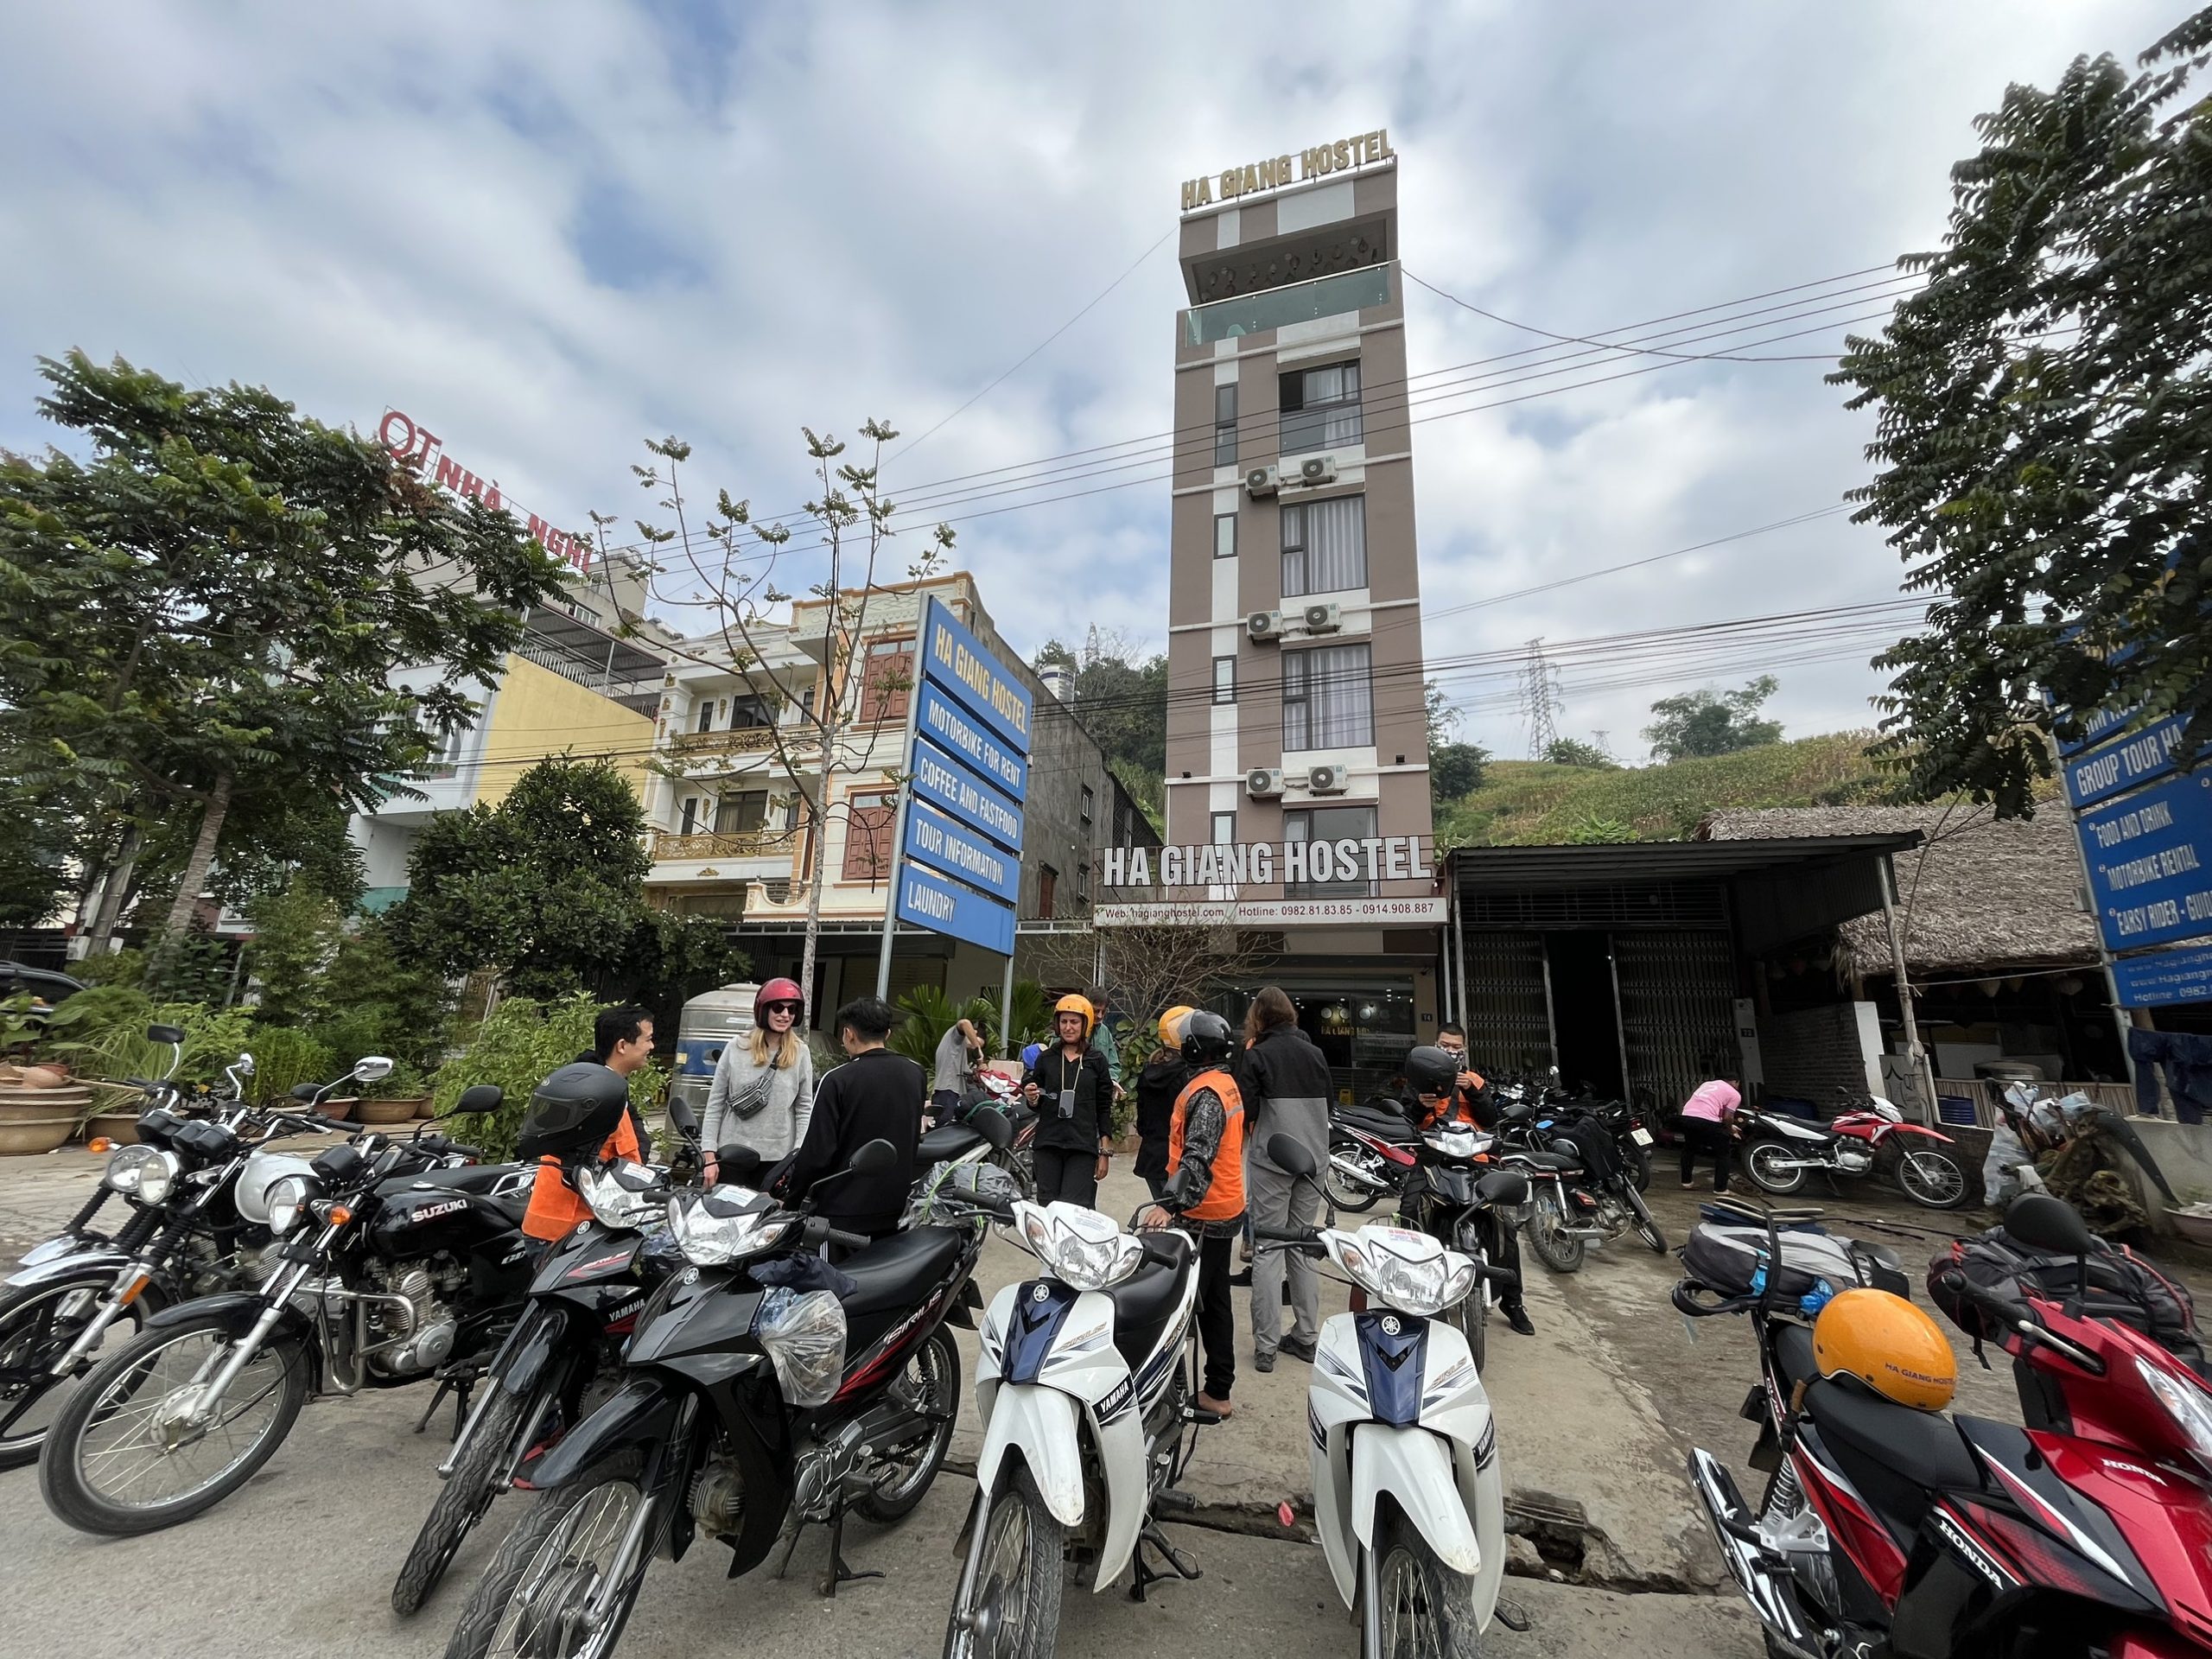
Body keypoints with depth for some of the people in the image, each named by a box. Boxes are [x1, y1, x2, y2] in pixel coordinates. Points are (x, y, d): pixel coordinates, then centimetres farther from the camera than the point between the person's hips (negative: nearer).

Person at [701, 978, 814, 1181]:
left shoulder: (801, 1053, 0)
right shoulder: (735, 1049, 0)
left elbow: (804, 1108, 2)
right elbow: (715, 1104, 3)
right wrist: (710, 1156, -1)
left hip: (777, 1158, 0)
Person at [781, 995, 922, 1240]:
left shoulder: (837, 1080, -16)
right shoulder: (915, 1074, 1)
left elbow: (817, 1150, -16)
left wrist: (791, 1197, -1)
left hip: (844, 1209, -5)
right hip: (899, 1208, 5)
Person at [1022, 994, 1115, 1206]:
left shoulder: (1097, 1060, 4)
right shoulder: (1046, 1058, 7)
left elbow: (1105, 1107, 6)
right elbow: (1037, 1107, 14)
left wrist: (1105, 1152, 3)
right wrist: (1031, 1099, -9)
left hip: (1083, 1147, -2)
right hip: (1048, 1143, 2)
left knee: (1073, 1208, -11)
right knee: (1047, 1205, 2)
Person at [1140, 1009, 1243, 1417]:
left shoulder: (1204, 1092, -20)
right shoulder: (1225, 1082, 10)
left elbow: (1197, 1157, -31)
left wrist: (1168, 1203, -38)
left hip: (1202, 1215, -10)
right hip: (1224, 1211, 10)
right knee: (1215, 1301, 17)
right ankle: (1217, 1391, 28)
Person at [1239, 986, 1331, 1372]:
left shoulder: (1257, 1055, -9)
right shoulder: (1315, 1053, 5)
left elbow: (1245, 1112, -10)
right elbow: (1329, 1103, 12)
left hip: (1272, 1161, -5)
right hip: (1313, 1159, 5)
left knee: (1268, 1250, 2)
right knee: (1303, 1248, 16)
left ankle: (1265, 1345, 6)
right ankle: (1307, 1336, 23)